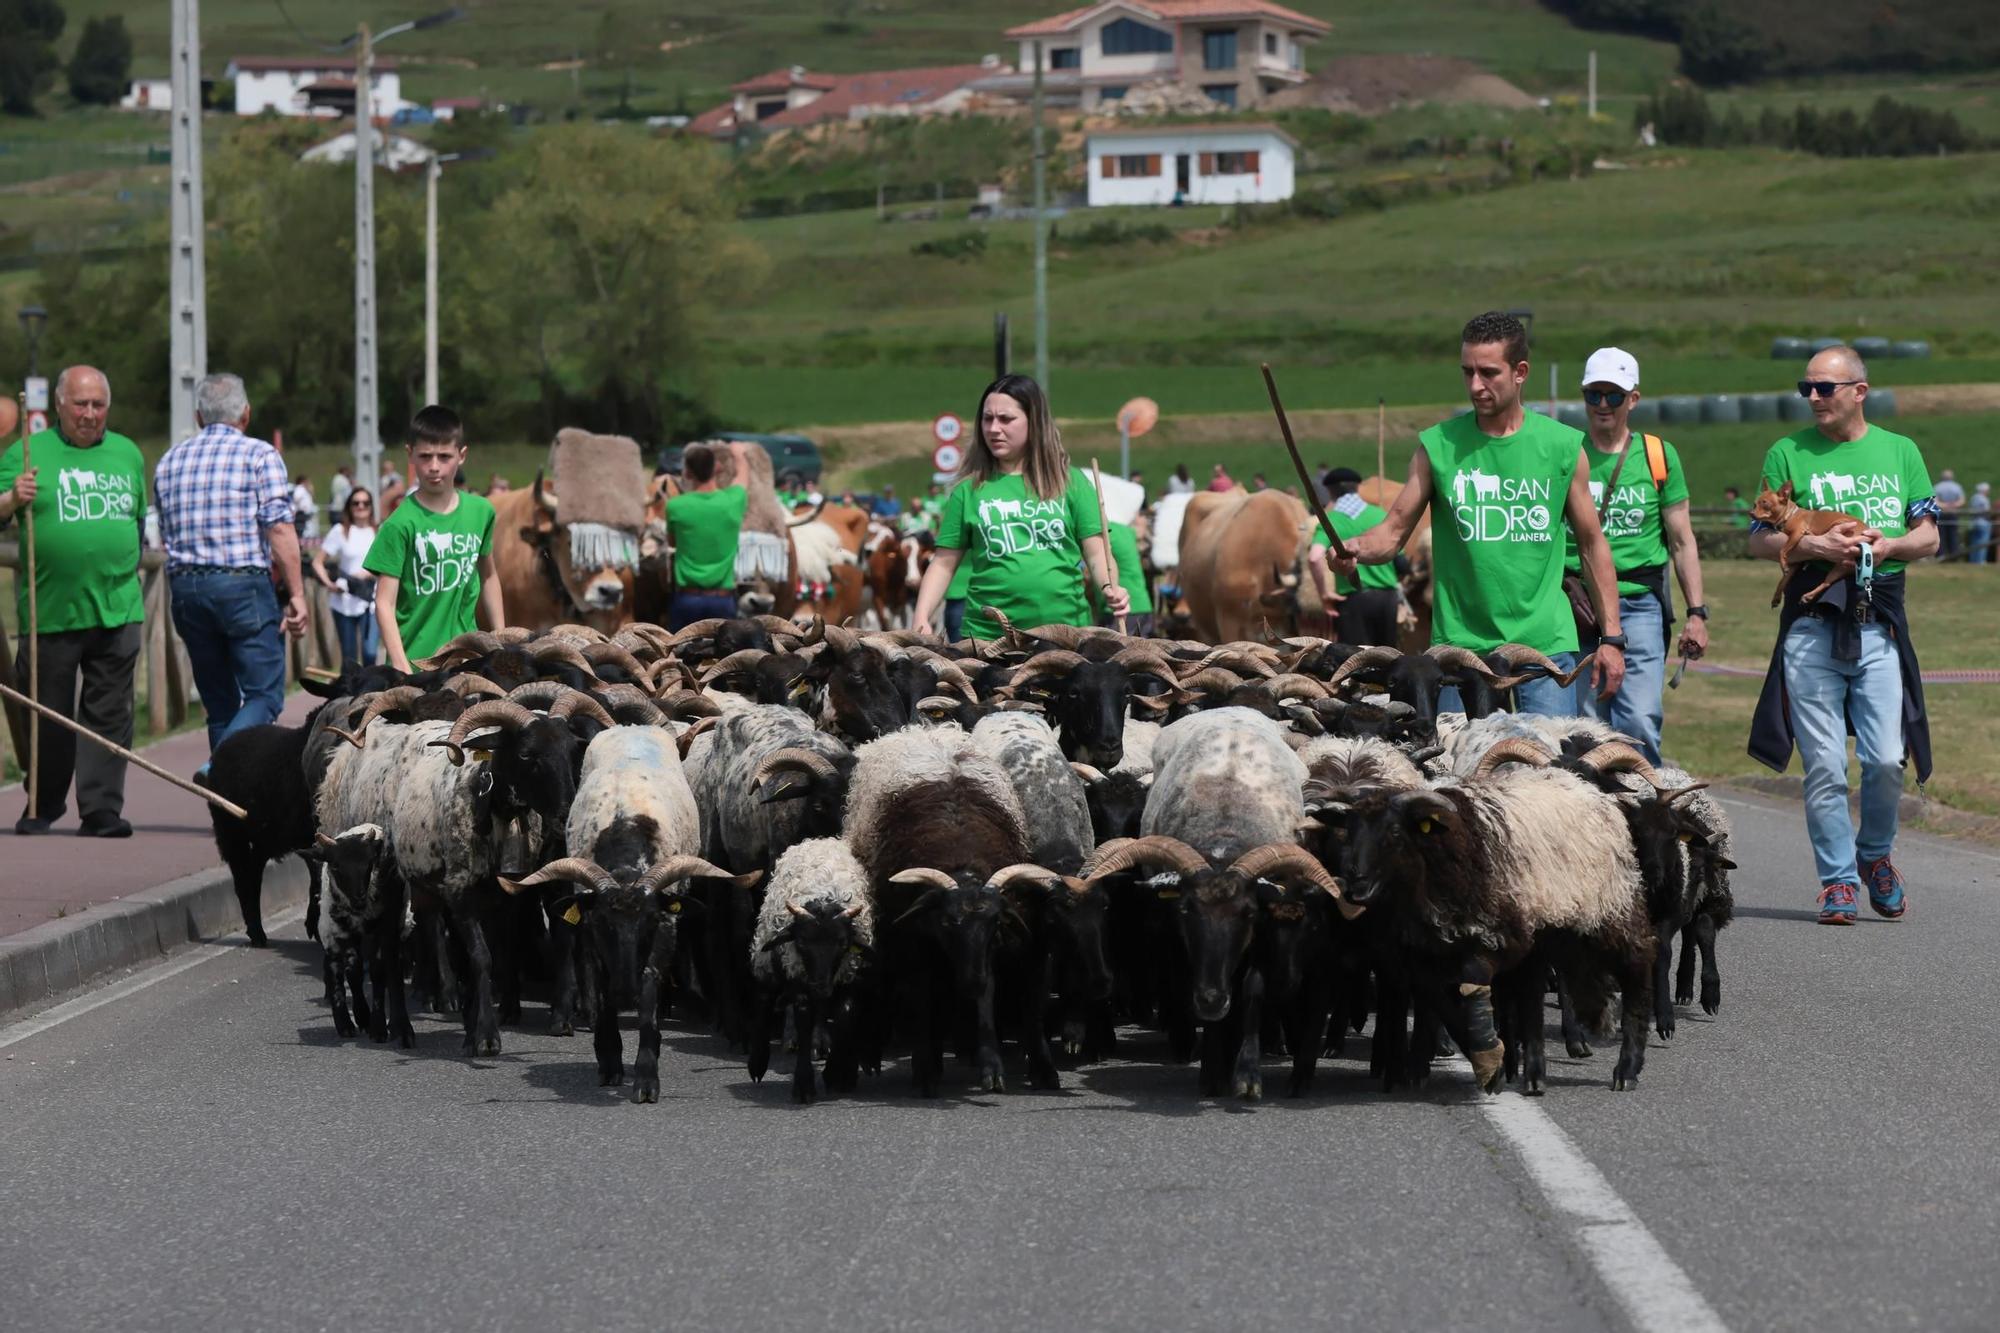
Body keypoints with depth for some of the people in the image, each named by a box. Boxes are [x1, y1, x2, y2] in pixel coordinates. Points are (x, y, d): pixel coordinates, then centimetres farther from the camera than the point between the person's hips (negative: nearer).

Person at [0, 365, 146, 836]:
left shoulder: (127, 454, 14)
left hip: (118, 609, 2)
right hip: (49, 614, -2)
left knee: (109, 716, -2)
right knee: (49, 717, 5)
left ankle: (102, 810, -1)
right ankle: (42, 806, 22)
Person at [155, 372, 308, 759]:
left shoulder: (169, 462, 15)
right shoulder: (259, 455, -2)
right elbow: (279, 529, -10)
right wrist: (296, 595, -8)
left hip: (183, 586, 5)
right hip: (244, 584, -5)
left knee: (219, 700, 12)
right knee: (264, 694, -5)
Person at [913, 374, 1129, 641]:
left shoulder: (1070, 482, 6)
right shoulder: (970, 490, 7)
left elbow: (1096, 551, 5)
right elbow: (944, 564, 8)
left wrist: (1109, 588, -14)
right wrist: (922, 618, -4)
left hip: (1067, 631, 0)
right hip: (990, 636, 0)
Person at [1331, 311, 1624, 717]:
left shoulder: (1563, 447, 4)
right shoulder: (1438, 447, 2)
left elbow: (1592, 543, 10)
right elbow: (1393, 531, 2)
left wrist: (1611, 637, 6)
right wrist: (1355, 549, -22)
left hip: (1546, 642, 0)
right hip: (1461, 643, 0)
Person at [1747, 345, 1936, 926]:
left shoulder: (1900, 451, 13)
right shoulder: (1788, 454, 8)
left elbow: (1928, 534, 13)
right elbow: (1760, 539, 6)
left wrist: (1888, 545, -8)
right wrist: (1813, 546, -12)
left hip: (1881, 622, 1)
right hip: (1812, 623, -1)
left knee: (1887, 759, -5)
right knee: (1824, 764, -4)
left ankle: (1874, 854, 21)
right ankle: (1838, 879, 6)